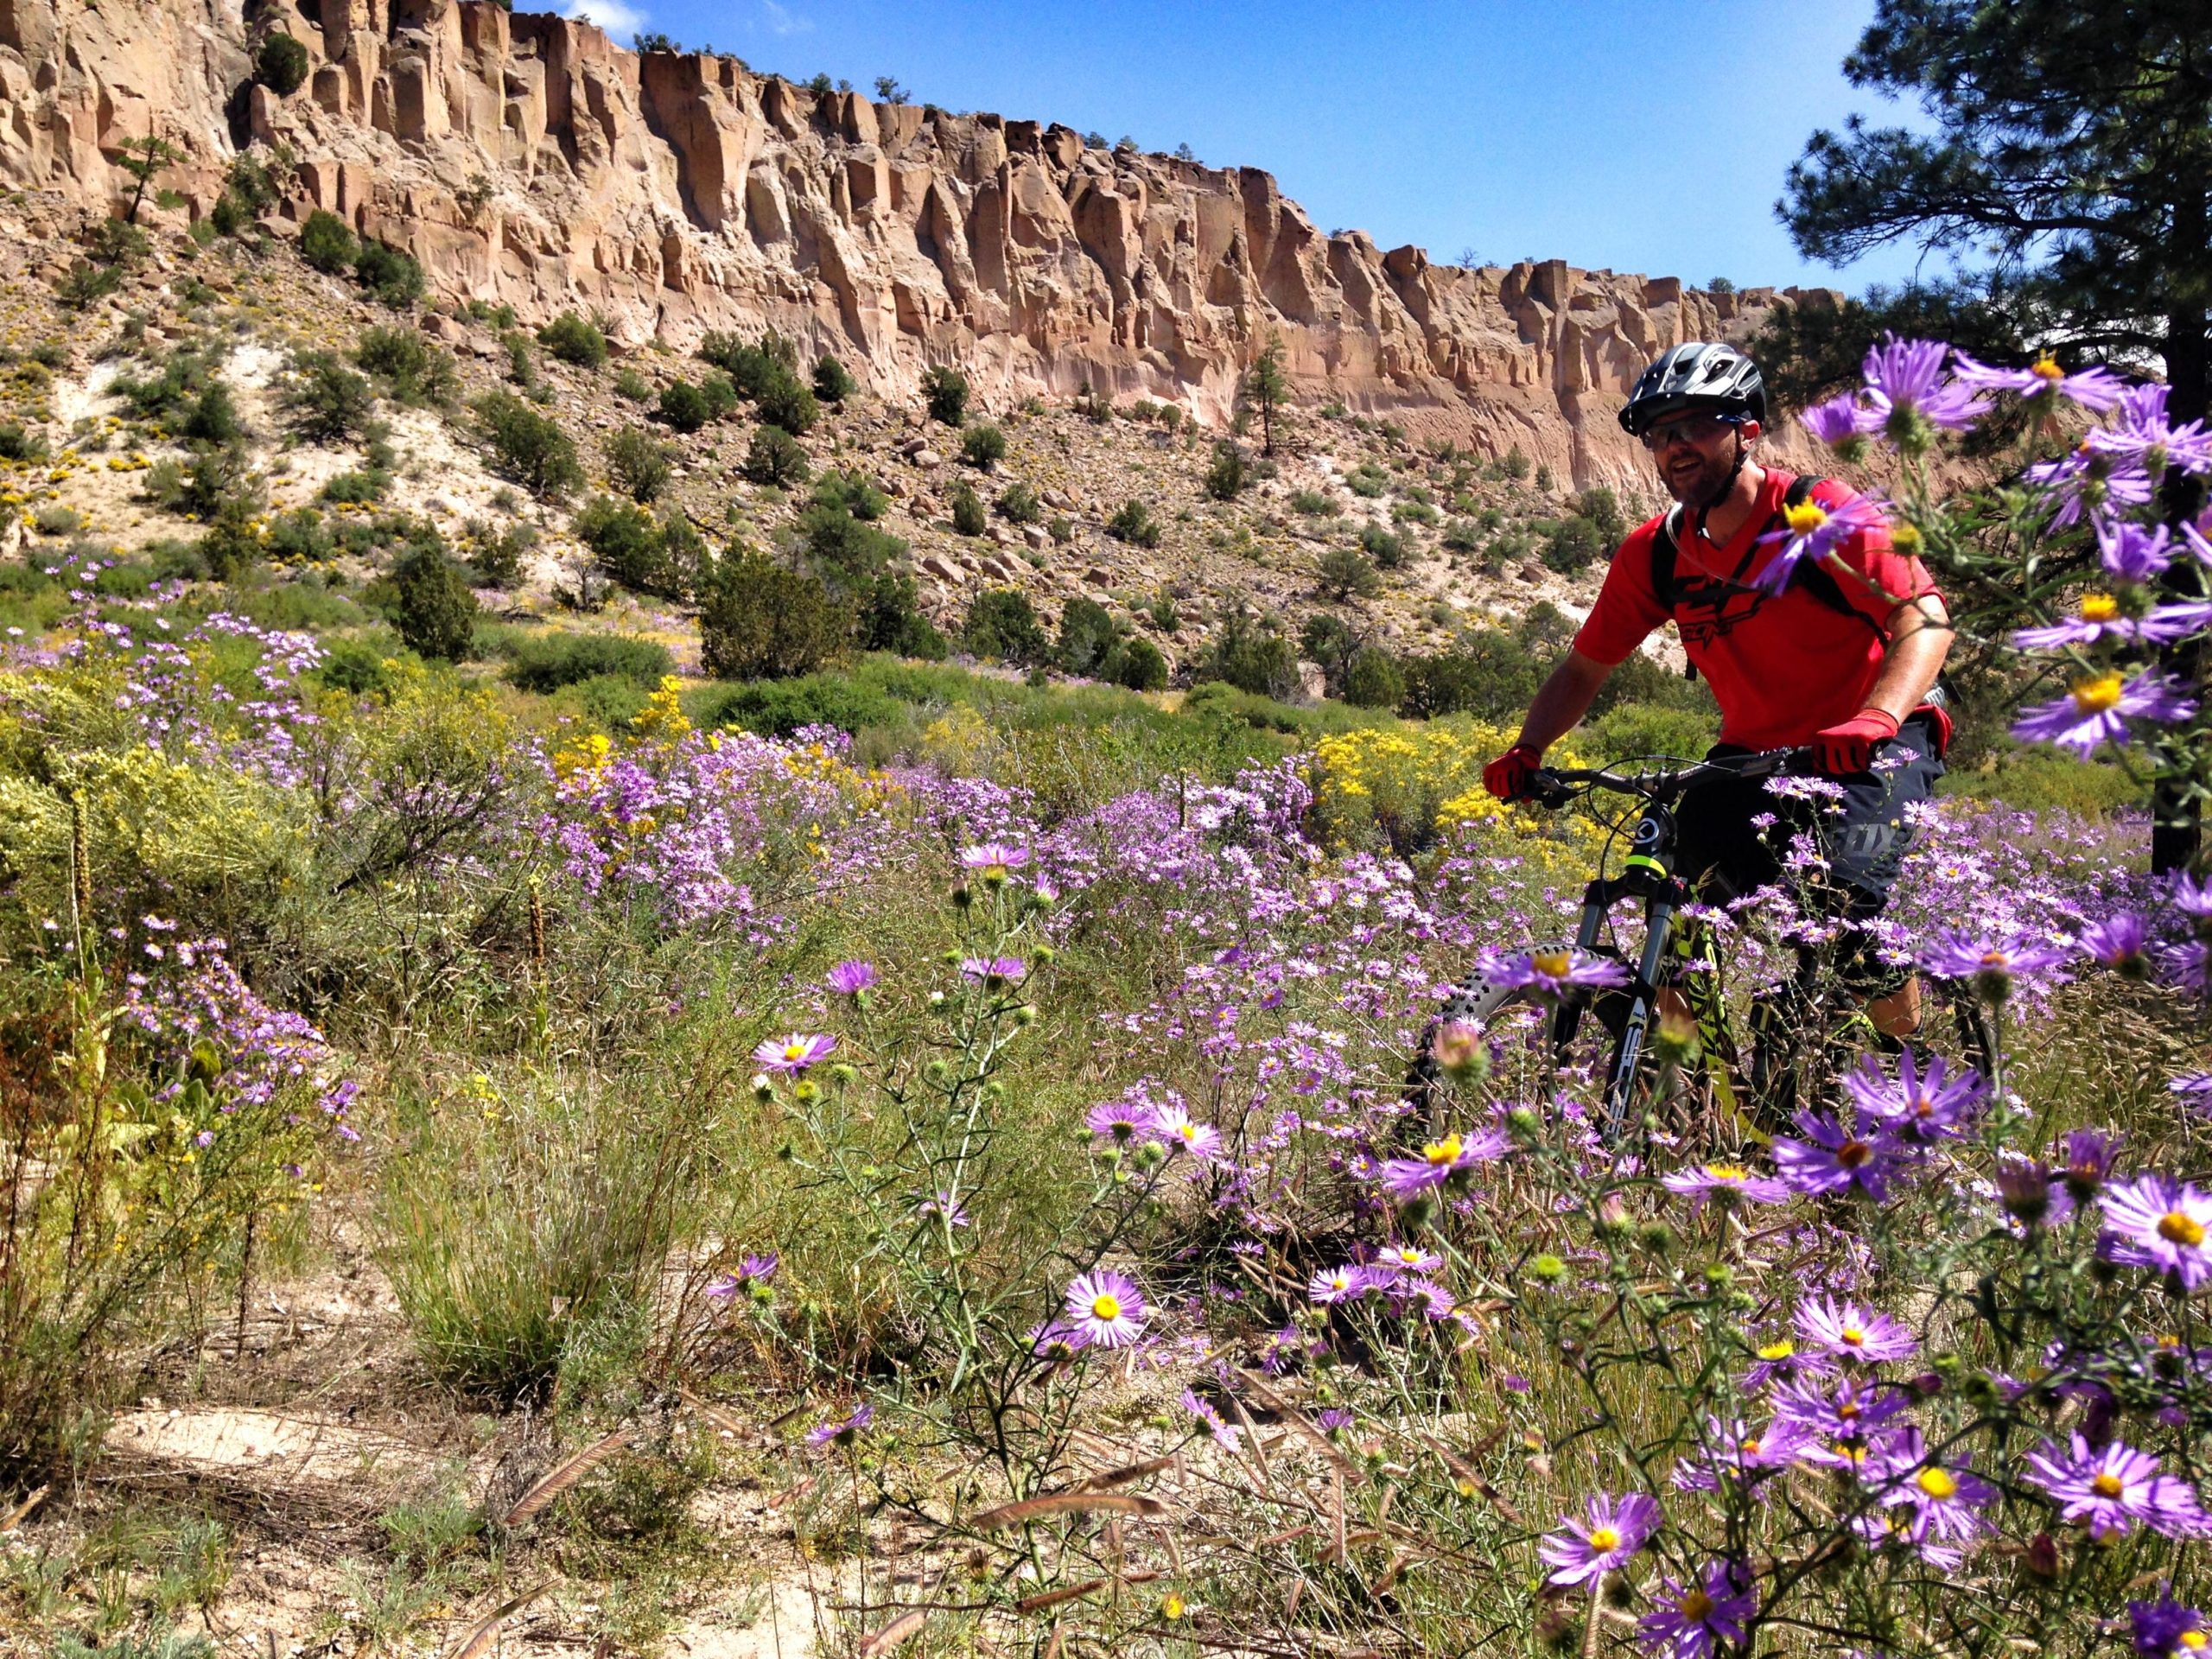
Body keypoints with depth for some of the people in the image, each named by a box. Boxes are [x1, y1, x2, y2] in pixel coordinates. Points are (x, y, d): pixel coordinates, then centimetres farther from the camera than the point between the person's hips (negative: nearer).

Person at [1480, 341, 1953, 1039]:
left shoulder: (1823, 516, -16)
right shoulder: (1653, 555, -3)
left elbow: (1926, 618, -26)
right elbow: (1583, 669, 3)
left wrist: (1874, 719, -44)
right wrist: (1525, 753, -15)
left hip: (1874, 746, -4)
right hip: (1755, 751, 4)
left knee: (1840, 897, -26)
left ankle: (1918, 1061, 4)